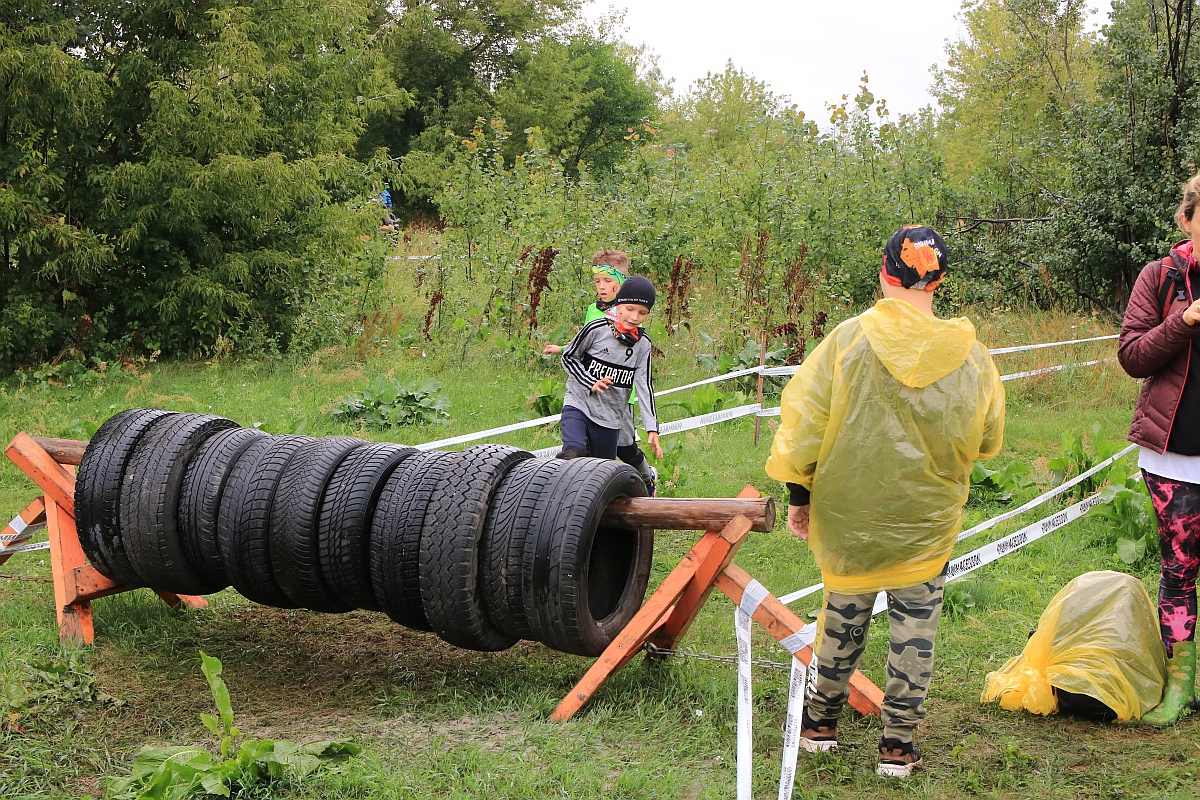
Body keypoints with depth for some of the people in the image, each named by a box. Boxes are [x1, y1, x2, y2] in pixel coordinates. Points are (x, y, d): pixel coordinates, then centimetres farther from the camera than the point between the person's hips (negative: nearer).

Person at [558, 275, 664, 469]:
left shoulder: (642, 344, 3)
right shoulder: (596, 329, -9)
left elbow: (644, 386, 3)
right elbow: (568, 357, 1)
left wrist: (652, 428, -5)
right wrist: (591, 383, -13)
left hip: (610, 418, 4)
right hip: (579, 405, -4)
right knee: (573, 452, -31)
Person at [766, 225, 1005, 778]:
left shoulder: (848, 340, -12)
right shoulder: (971, 356, -7)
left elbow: (803, 423, -9)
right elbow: (988, 442, 7)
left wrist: (799, 494, 3)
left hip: (848, 522, 0)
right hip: (928, 525, 0)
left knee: (843, 617, 17)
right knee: (914, 629, 12)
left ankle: (821, 721, 32)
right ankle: (898, 743, 17)